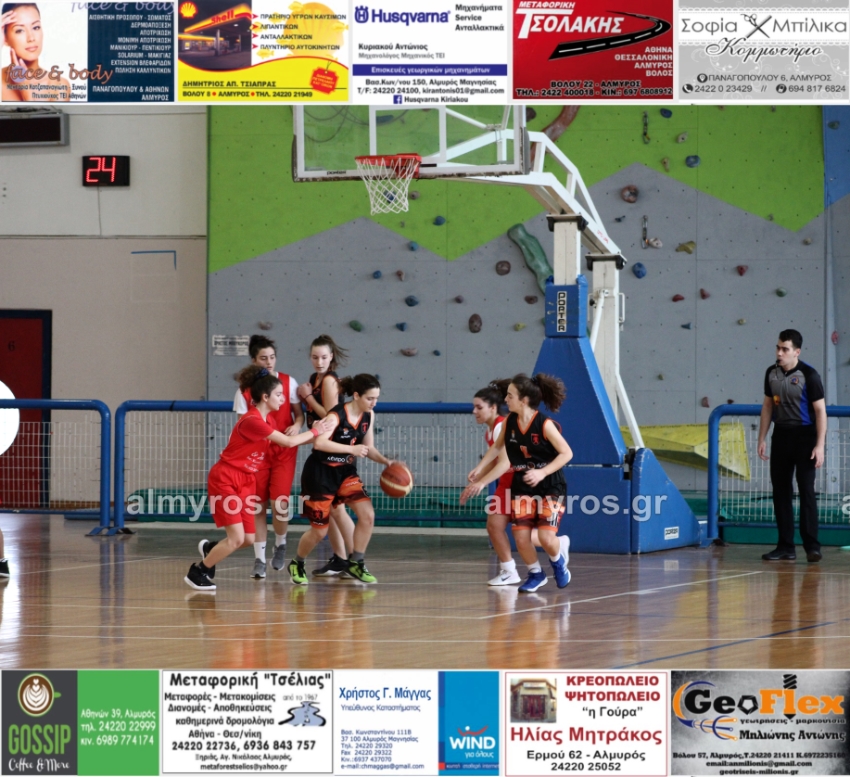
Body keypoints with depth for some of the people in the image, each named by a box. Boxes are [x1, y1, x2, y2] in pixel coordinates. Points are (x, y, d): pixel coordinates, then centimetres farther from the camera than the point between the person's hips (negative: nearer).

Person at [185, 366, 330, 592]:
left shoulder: (266, 420, 7)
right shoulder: (252, 421, -23)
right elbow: (288, 442, -20)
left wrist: (314, 436, -2)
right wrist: (314, 432, -7)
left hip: (245, 482, 9)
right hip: (224, 480, -9)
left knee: (248, 539, 5)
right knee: (236, 538, -13)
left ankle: (209, 549, 30)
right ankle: (196, 573, 4)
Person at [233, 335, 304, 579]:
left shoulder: (288, 383, -1)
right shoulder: (245, 389, -2)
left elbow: (299, 413, 5)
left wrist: (297, 425, -17)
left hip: (284, 451, -1)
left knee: (279, 502, -13)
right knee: (258, 506, 1)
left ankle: (280, 544, 16)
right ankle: (259, 559, 9)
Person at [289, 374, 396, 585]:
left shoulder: (368, 415, -2)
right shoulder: (336, 415, -23)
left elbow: (369, 448, 9)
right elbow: (319, 442, -36)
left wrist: (386, 462, -9)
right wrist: (352, 449, -36)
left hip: (345, 472, 6)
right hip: (320, 473, -6)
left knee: (367, 515, -11)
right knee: (319, 531, -1)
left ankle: (356, 564, 5)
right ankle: (297, 565, 25)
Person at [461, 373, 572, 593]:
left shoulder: (545, 424, -20)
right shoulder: (509, 422, -4)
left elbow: (566, 453, -16)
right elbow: (498, 447, 12)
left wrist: (543, 472, -26)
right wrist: (480, 471, 8)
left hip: (549, 486, -5)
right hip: (522, 486, 5)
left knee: (546, 537, -16)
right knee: (521, 536, -7)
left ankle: (559, 562, 20)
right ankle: (536, 574, 19)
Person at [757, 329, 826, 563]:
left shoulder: (808, 375, -11)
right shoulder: (772, 373, 6)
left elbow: (820, 410, -11)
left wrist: (819, 445, -18)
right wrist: (762, 439, 11)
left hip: (804, 435, -6)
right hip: (781, 435, 6)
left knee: (806, 488, -10)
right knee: (780, 490, 5)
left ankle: (812, 546, -8)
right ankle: (786, 547, 10)